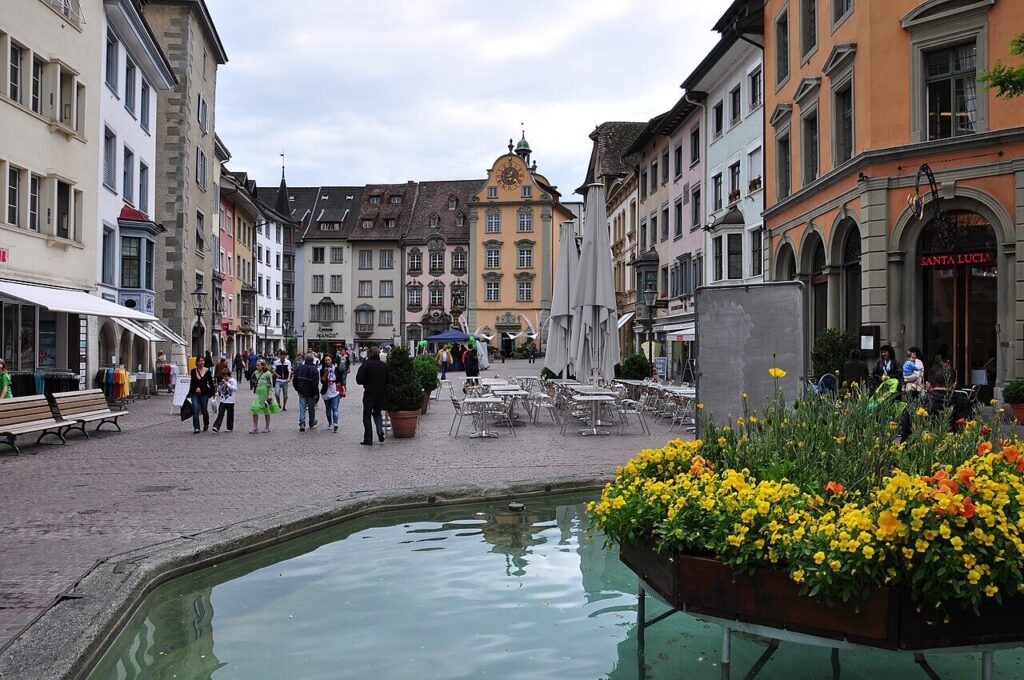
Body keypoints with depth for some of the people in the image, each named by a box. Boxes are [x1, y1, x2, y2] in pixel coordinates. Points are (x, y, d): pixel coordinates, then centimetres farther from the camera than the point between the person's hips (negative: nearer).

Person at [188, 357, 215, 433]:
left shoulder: (207, 371, -2)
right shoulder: (193, 371, 3)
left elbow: (211, 383, 1)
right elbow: (192, 383, 14)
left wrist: (212, 392, -2)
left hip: (204, 393, -1)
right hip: (195, 394, 1)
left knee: (204, 410, 8)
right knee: (195, 410, -10)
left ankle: (206, 425, 34)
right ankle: (196, 428, -8)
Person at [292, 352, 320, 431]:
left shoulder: (300, 368, 1)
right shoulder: (314, 369, -13)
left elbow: (294, 380, 6)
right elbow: (315, 383, -18)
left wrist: (297, 389, 17)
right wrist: (316, 393, -12)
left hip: (302, 392, 3)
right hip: (311, 392, -3)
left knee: (302, 407, 2)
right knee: (311, 408, 14)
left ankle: (302, 423, -12)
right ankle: (312, 423, 27)